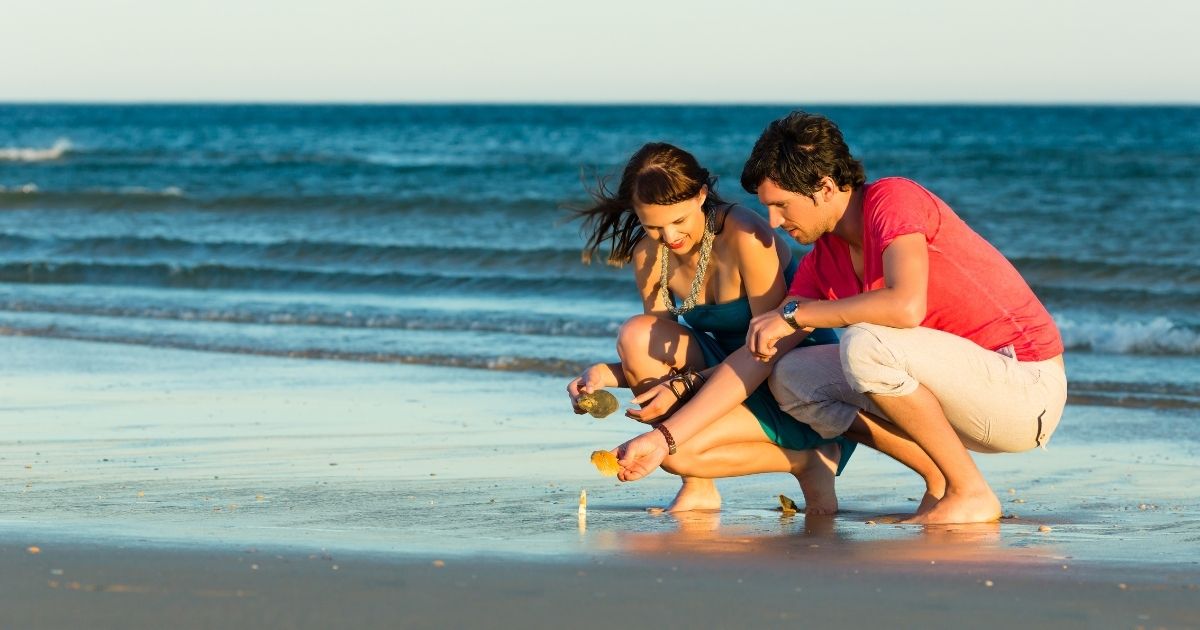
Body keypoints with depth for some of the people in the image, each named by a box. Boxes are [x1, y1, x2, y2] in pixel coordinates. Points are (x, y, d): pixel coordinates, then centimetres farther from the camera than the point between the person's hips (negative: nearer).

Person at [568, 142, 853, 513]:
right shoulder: (649, 256, -1)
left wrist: (684, 385, -28)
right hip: (736, 377, 7)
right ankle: (697, 489, -7)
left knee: (672, 450, -25)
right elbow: (656, 353, 5)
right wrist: (606, 374, -16)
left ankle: (808, 461, -3)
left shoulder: (745, 237, -21)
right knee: (637, 333, -18)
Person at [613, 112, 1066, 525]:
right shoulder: (823, 261, 8)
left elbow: (906, 306, -33)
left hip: (1027, 387, -8)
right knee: (792, 378, 2)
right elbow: (755, 358, 9)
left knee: (865, 344, -30)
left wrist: (794, 314, -19)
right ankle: (939, 483, 4)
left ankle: (971, 494, -15)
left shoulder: (893, 200, -15)